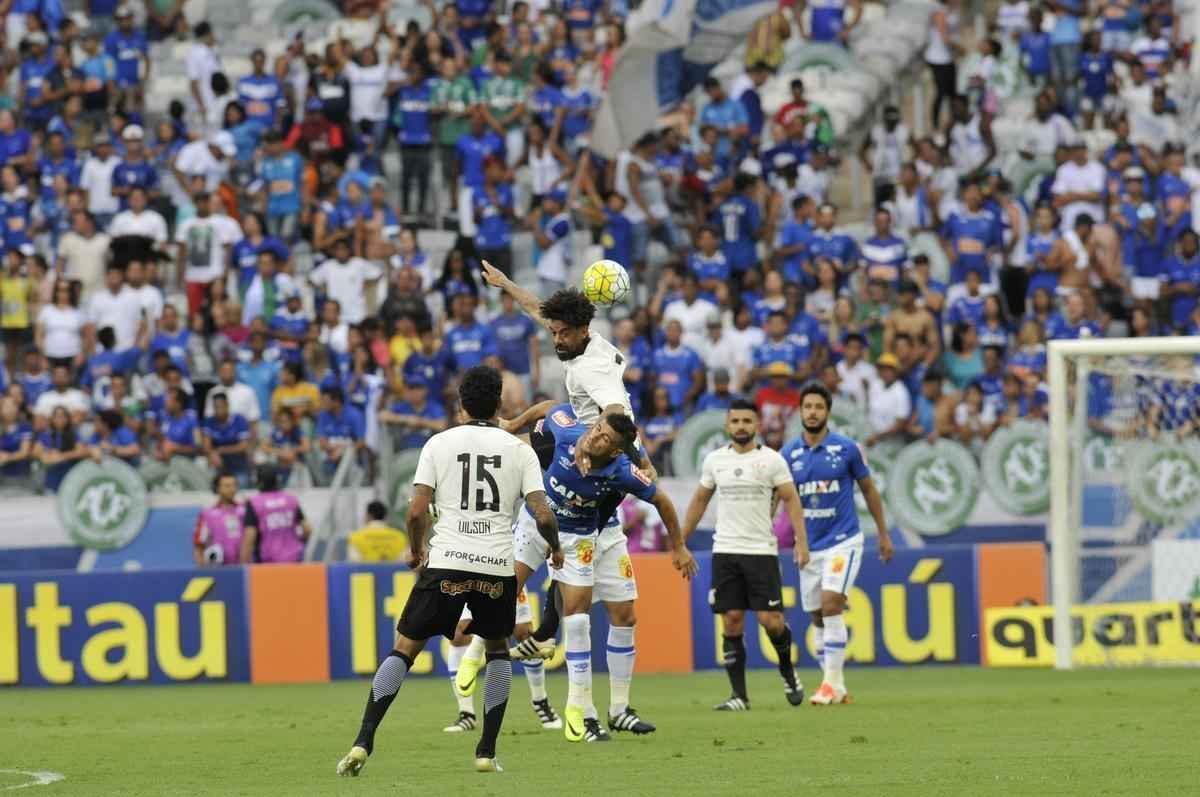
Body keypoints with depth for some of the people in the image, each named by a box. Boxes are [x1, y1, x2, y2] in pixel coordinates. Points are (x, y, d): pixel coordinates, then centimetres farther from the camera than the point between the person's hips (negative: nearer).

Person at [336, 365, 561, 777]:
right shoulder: (519, 449, 5)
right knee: (498, 649, 23)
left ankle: (363, 743, -7)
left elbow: (416, 511, -2)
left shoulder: (439, 443, 3)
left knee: (405, 648, 6)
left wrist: (417, 548, 17)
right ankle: (486, 752, 13)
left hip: (445, 562, -1)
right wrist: (555, 547, 19)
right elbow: (542, 515, -2)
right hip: (497, 567, 1)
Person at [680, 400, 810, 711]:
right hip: (724, 551, 3)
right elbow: (700, 501, 18)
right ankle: (739, 695, 2)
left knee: (771, 620, -8)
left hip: (762, 551, -2)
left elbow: (791, 499, -3)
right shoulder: (714, 460, 8)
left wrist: (801, 541, -13)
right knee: (732, 622, -2)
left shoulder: (772, 460, -2)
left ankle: (788, 671, 21)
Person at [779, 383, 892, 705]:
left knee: (830, 606, -19)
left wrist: (884, 534, 9)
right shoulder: (788, 455, 0)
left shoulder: (847, 449, -5)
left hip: (843, 541, -4)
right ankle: (836, 688, 17)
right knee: (818, 618, 7)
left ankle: (833, 683, -15)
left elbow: (869, 489, 6)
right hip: (809, 545, 4)